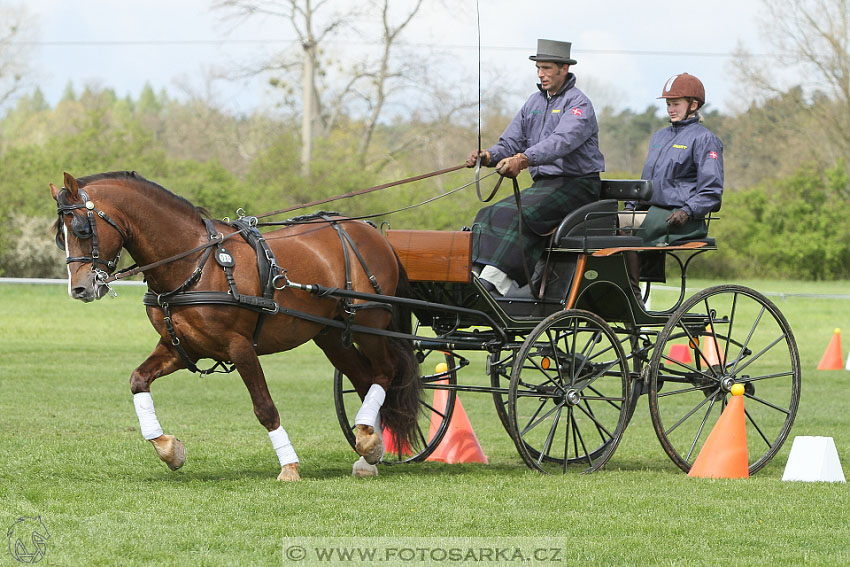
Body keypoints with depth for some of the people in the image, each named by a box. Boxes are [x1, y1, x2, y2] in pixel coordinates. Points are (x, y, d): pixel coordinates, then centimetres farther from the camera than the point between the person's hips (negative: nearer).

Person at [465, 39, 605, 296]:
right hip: (542, 183, 8)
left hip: (576, 185, -8)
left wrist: (524, 159, -45)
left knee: (520, 214, -31)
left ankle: (495, 280, -39)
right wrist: (488, 156, -13)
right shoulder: (535, 101, 16)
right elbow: (512, 141, 11)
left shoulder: (578, 104, -10)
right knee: (490, 215, -12)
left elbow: (562, 140, -29)